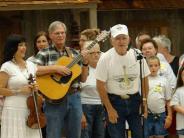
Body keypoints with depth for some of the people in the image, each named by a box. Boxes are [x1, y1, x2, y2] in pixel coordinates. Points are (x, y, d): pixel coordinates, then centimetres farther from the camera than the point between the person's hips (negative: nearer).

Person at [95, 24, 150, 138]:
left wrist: (144, 101, -1)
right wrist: (109, 109, -10)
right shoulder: (105, 58, -11)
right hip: (114, 101, -2)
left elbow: (144, 79, 6)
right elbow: (101, 85, -9)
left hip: (134, 100, 3)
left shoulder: (137, 55, -3)